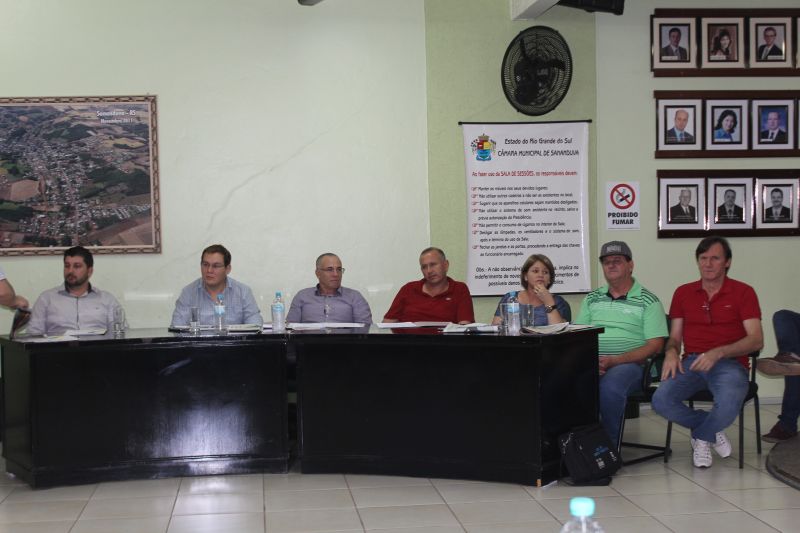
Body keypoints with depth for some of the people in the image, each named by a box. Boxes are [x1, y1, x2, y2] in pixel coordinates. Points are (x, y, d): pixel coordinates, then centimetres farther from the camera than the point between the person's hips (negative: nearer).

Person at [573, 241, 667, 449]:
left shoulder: (648, 301, 6)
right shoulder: (592, 299, 20)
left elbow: (654, 346, -3)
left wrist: (614, 360, -14)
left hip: (629, 363, -3)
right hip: (591, 363, 4)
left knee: (610, 387, -38)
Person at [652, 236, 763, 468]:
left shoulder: (743, 292, 6)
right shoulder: (683, 293, 17)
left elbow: (756, 340, -3)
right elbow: (675, 337, 17)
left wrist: (718, 353, -18)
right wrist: (671, 352, -9)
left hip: (729, 363, -3)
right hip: (691, 363, 3)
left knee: (728, 405, -36)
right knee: (661, 401, -28)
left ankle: (701, 436, 2)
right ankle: (712, 430, 1)